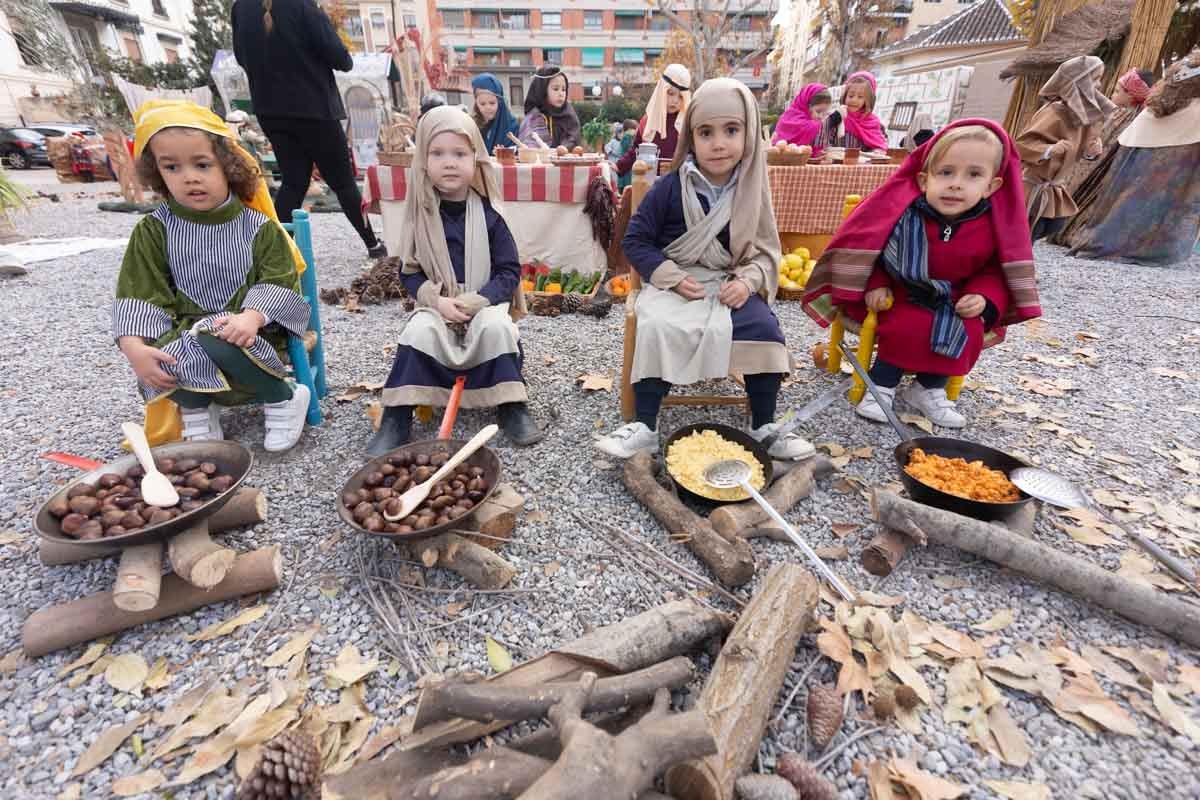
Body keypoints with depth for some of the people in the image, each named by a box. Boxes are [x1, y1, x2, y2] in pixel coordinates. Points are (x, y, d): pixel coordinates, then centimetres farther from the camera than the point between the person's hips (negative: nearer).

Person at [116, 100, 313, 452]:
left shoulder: (257, 226, -4)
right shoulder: (154, 230, 1)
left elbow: (279, 282, -9)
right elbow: (139, 294, -1)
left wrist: (252, 317, -29)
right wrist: (135, 347, -18)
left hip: (245, 329, -2)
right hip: (186, 329, 3)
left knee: (221, 348, -35)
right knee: (162, 357, -29)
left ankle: (285, 399, -11)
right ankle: (196, 409, 2)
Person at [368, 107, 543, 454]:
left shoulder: (489, 214, -5)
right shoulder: (422, 215, 0)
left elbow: (509, 271, -4)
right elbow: (410, 272, 3)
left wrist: (477, 300, -18)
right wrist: (438, 301, -16)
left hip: (485, 303, -1)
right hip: (437, 304, 1)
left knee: (496, 326, -31)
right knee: (419, 331, -27)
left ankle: (512, 407, -16)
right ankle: (396, 418, -16)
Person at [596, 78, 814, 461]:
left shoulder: (751, 190, 2)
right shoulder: (671, 187, -5)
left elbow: (765, 249, 8)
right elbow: (636, 239, -3)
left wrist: (748, 281, -14)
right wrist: (672, 277, -16)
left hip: (731, 283, 2)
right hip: (676, 282, -2)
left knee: (764, 329, -21)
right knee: (658, 328, -31)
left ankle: (764, 427, -2)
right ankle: (644, 427, -18)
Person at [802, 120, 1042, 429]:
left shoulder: (994, 226, -10)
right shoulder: (902, 214, -20)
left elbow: (993, 270, 5)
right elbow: (865, 247, -9)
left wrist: (984, 298, -14)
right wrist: (876, 286, -19)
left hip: (951, 300, 4)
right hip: (899, 293, -3)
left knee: (968, 332, -18)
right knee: (909, 325, -29)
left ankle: (929, 389, 1)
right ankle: (881, 386, -12)